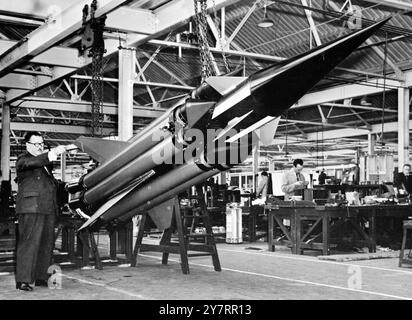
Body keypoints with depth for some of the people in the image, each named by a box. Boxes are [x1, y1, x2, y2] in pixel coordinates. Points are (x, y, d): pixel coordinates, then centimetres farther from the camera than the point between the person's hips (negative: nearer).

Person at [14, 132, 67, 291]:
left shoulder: (45, 161, 24)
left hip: (48, 208, 8)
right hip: (31, 208, -8)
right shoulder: (23, 159, 1)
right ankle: (23, 280, -8)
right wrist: (53, 153, -36)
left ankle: (41, 277, 17)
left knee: (47, 242, 8)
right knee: (29, 242, -11)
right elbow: (33, 162, -24)